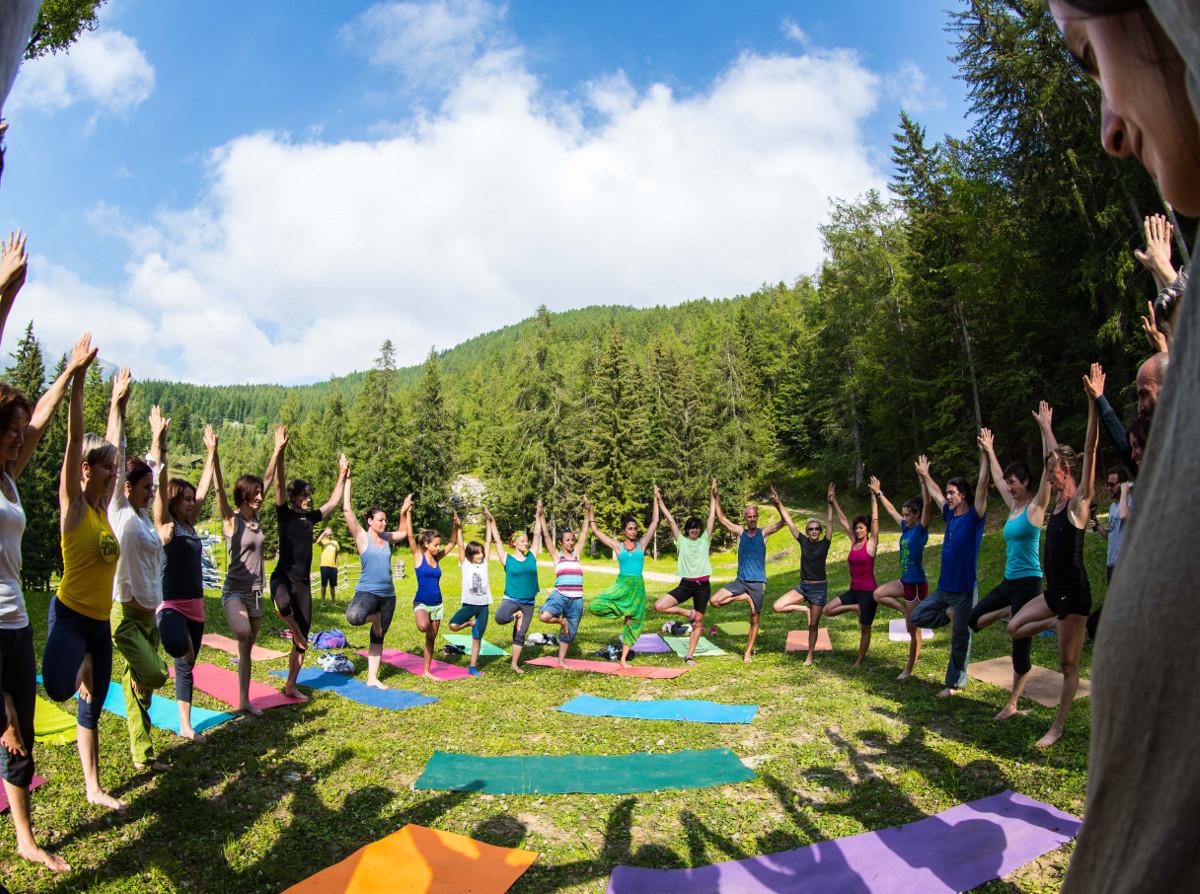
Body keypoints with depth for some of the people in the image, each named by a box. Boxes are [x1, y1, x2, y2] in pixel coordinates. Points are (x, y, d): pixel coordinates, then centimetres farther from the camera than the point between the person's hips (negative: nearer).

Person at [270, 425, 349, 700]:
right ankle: (296, 633, -8)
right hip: (282, 576, -6)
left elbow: (333, 503, 24)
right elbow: (279, 484, -15)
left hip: (303, 582, 6)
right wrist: (280, 453, -26)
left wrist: (342, 475, 22)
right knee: (283, 604, -41)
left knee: (302, 638, 8)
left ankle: (291, 686, 20)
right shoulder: (285, 514, -3)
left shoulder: (310, 517, 12)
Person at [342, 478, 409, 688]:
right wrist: (347, 481, -11)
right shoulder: (362, 537, -5)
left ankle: (372, 677, 20)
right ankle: (374, 617, -1)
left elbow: (404, 533, 31)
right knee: (353, 617, -35)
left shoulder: (387, 538, 10)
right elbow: (347, 510, -11)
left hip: (388, 594, 5)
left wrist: (404, 513, 21)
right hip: (367, 591, -5)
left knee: (378, 637, 10)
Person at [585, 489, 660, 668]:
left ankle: (623, 659, 18)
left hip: (637, 586, 1)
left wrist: (656, 500, -1)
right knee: (596, 606, -21)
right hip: (621, 584, -1)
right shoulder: (617, 546, 3)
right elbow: (595, 530, 5)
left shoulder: (642, 544, 4)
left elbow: (654, 522, 2)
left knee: (633, 622, 5)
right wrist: (590, 511, 1)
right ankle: (623, 614, 4)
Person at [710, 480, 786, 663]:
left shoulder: (764, 533, 0)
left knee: (754, 619, 3)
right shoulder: (740, 532, 3)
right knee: (714, 600, -14)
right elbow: (721, 518, -1)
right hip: (741, 580, 1)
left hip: (758, 582, -1)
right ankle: (745, 597, 4)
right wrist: (716, 497, -11)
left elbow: (783, 522, -10)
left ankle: (748, 651, 18)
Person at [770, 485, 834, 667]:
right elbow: (789, 522, -3)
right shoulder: (803, 542, 1)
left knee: (813, 625, 5)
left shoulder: (824, 544, -5)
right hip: (802, 586, 3)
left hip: (819, 587, -3)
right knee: (777, 606, -13)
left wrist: (829, 503, -24)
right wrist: (778, 504, -9)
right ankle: (804, 609, 10)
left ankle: (810, 656, 22)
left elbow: (829, 522, -14)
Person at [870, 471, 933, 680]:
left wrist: (923, 480, -35)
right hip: (904, 581, 8)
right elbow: (891, 510, 20)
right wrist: (878, 492, 26)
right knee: (878, 594, 16)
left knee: (912, 629, 3)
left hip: (917, 585, -8)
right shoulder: (905, 528, 6)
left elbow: (927, 504, -29)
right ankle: (909, 612, 18)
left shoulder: (921, 529, -14)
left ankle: (909, 670, 14)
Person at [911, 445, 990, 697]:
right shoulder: (950, 514, 7)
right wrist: (925, 475, 36)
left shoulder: (974, 517, -11)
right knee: (916, 618, 5)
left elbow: (982, 484, -23)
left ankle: (955, 683, 17)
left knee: (960, 639, 4)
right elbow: (935, 493, 26)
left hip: (964, 590, -7)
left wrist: (984, 454, -27)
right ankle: (952, 615, 19)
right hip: (943, 588, 7)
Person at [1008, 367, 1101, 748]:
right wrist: (1045, 427, 36)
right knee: (1015, 628, 16)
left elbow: (1089, 452, -24)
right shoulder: (1060, 501, 8)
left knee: (1068, 665, 3)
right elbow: (1056, 457, 23)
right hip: (1055, 590, 8)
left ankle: (1057, 728, 12)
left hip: (1074, 592, -8)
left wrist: (1094, 403, -33)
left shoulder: (1080, 501, -12)